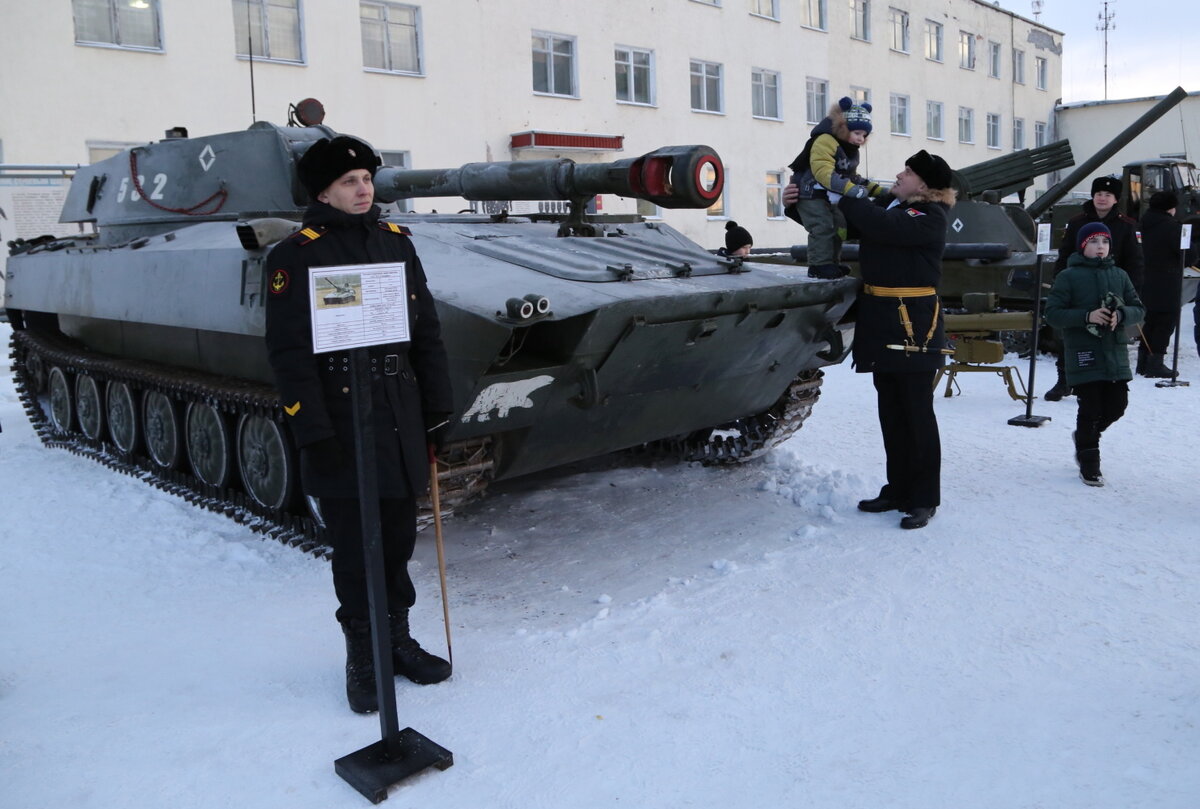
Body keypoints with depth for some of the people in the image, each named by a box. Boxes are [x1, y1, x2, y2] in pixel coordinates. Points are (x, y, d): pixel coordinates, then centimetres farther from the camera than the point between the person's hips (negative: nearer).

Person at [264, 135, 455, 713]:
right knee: (354, 550, 6)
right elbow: (290, 353, -9)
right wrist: (314, 435, -14)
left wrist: (438, 407, 9)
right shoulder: (297, 255, -5)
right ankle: (362, 657, 22)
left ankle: (399, 639, 30)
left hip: (402, 421, 5)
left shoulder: (396, 242, 10)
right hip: (341, 426, -4)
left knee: (398, 539, 13)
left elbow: (427, 331, 12)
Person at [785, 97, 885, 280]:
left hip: (831, 197, 10)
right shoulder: (825, 141, -22)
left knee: (839, 227, 12)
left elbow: (852, 177, 20)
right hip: (811, 194, -10)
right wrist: (849, 188, -44)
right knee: (823, 228, -20)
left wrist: (878, 190, 9)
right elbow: (823, 172, -35)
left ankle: (831, 263, 22)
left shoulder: (851, 151, 12)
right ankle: (820, 265, -14)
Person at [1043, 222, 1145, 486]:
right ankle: (1089, 465, 15)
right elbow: (1052, 313, -8)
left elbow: (1138, 309, 10)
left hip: (1115, 353, 5)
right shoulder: (1068, 276, -3)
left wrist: (1120, 315, -12)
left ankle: (1084, 435, 37)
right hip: (1083, 355, -4)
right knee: (1091, 409, -2)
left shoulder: (1119, 275, 9)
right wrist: (1087, 316, -20)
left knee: (1117, 405, 7)